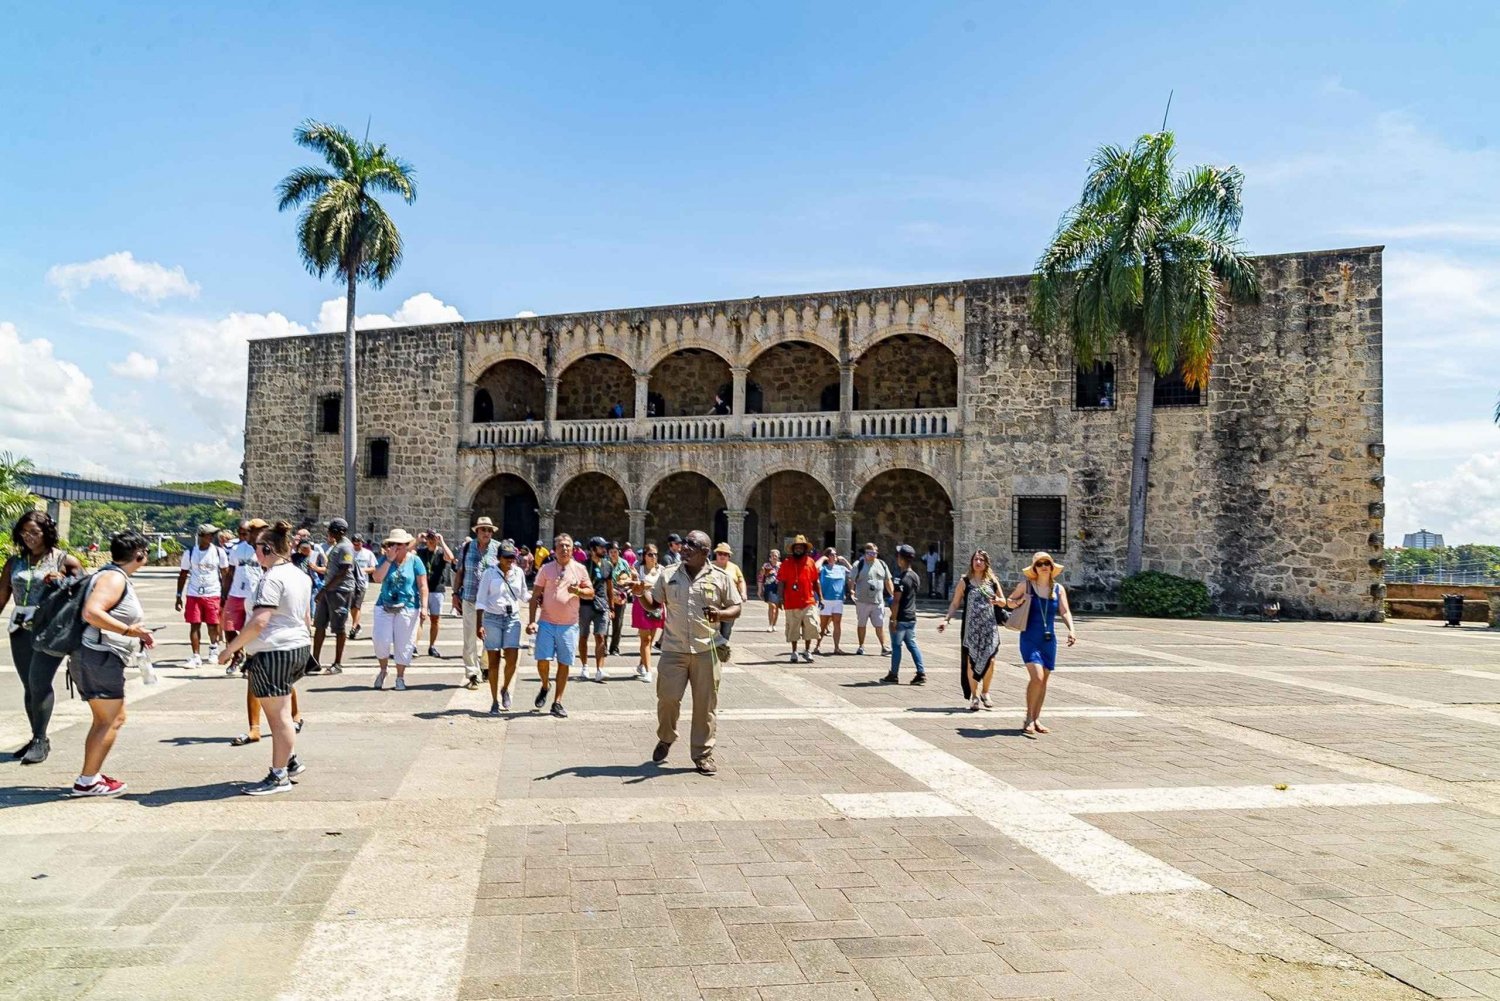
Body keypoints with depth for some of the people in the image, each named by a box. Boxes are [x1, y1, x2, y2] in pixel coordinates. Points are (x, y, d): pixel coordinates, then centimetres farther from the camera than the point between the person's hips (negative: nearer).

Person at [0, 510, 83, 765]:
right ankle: (37, 739, 20)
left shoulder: (64, 560, 0)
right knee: (29, 686, 10)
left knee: (39, 682, -13)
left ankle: (40, 740, -5)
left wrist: (62, 581, -17)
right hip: (20, 629, 5)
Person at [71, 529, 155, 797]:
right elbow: (91, 613, -28)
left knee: (107, 719, 18)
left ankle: (91, 775, 22)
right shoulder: (114, 578, -14)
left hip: (100, 660, 11)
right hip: (99, 658, -11)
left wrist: (138, 636, 22)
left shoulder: (115, 577, 17)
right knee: (110, 721, -5)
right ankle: (87, 782, -1)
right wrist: (128, 631, -30)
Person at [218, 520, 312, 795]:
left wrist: (231, 648, -17)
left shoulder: (272, 578, -16)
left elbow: (259, 621, -24)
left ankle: (279, 776, 6)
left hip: (273, 651, -9)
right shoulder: (300, 576, 13)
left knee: (278, 715, -1)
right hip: (299, 648, 9)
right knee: (280, 713, 20)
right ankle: (290, 761, 25)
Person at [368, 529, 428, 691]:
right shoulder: (385, 559, 6)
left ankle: (400, 677, 15)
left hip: (408, 608, -2)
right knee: (381, 640, -5)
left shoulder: (414, 561, 1)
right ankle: (383, 670, 20)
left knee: (403, 644, 2)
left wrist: (424, 607, -10)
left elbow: (423, 586, -2)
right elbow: (376, 578, -10)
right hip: (384, 606, 2)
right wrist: (389, 559, -13)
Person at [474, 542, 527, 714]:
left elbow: (523, 595, 20)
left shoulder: (518, 572, 5)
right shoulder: (490, 573, -4)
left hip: (513, 618, 2)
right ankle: (495, 701, 13)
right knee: (494, 661, 3)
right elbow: (481, 600, -3)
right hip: (492, 618, -2)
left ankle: (505, 689, 19)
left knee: (512, 659, -10)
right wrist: (479, 625, -8)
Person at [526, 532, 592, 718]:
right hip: (547, 623, -1)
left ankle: (557, 702, 15)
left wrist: (578, 591, -13)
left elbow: (591, 593, 8)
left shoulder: (579, 569, 4)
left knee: (564, 664, 4)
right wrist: (531, 621, -3)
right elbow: (535, 596, 4)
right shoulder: (546, 569, 3)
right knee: (542, 661, -7)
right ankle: (545, 686, 25)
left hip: (569, 625, 1)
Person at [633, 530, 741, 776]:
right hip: (673, 649, 1)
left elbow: (737, 607, 8)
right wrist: (641, 593, -5)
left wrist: (721, 614, -13)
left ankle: (703, 754, 14)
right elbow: (653, 603, 15)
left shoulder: (720, 578, 3)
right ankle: (665, 739, 29)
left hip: (706, 650, -1)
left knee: (705, 704, 3)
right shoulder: (668, 575, 8)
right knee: (668, 698, 1)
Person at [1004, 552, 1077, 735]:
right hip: (1030, 639, -4)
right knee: (1036, 677, -17)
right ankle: (1029, 717, -2)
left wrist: (1070, 630, -19)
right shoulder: (1026, 585, -1)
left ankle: (1036, 720, 21)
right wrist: (1018, 602, -12)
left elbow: (1065, 612, -1)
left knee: (1044, 680, 8)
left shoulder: (1059, 589, 6)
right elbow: (1009, 601, 11)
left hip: (1049, 640, 4)